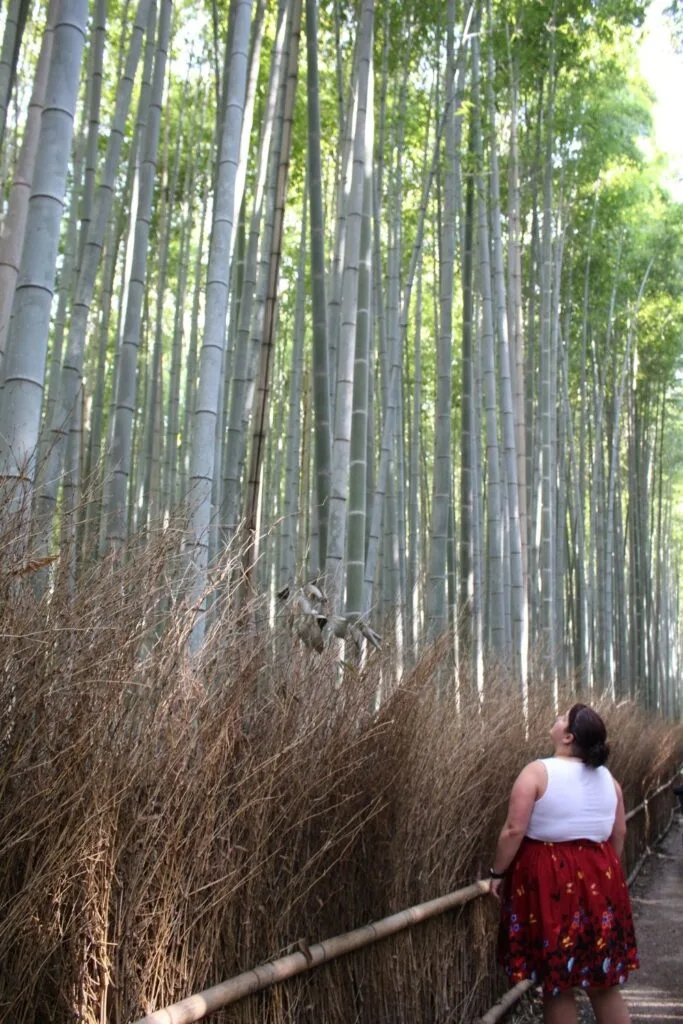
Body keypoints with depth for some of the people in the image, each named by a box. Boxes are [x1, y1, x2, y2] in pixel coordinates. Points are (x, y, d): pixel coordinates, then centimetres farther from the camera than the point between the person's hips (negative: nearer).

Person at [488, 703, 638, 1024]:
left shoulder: (537, 772, -13)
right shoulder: (607, 777, 5)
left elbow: (514, 830, -15)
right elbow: (619, 834, 12)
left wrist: (497, 872, -3)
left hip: (549, 880, -5)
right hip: (599, 880, 5)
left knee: (557, 984, 8)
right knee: (604, 983, 16)